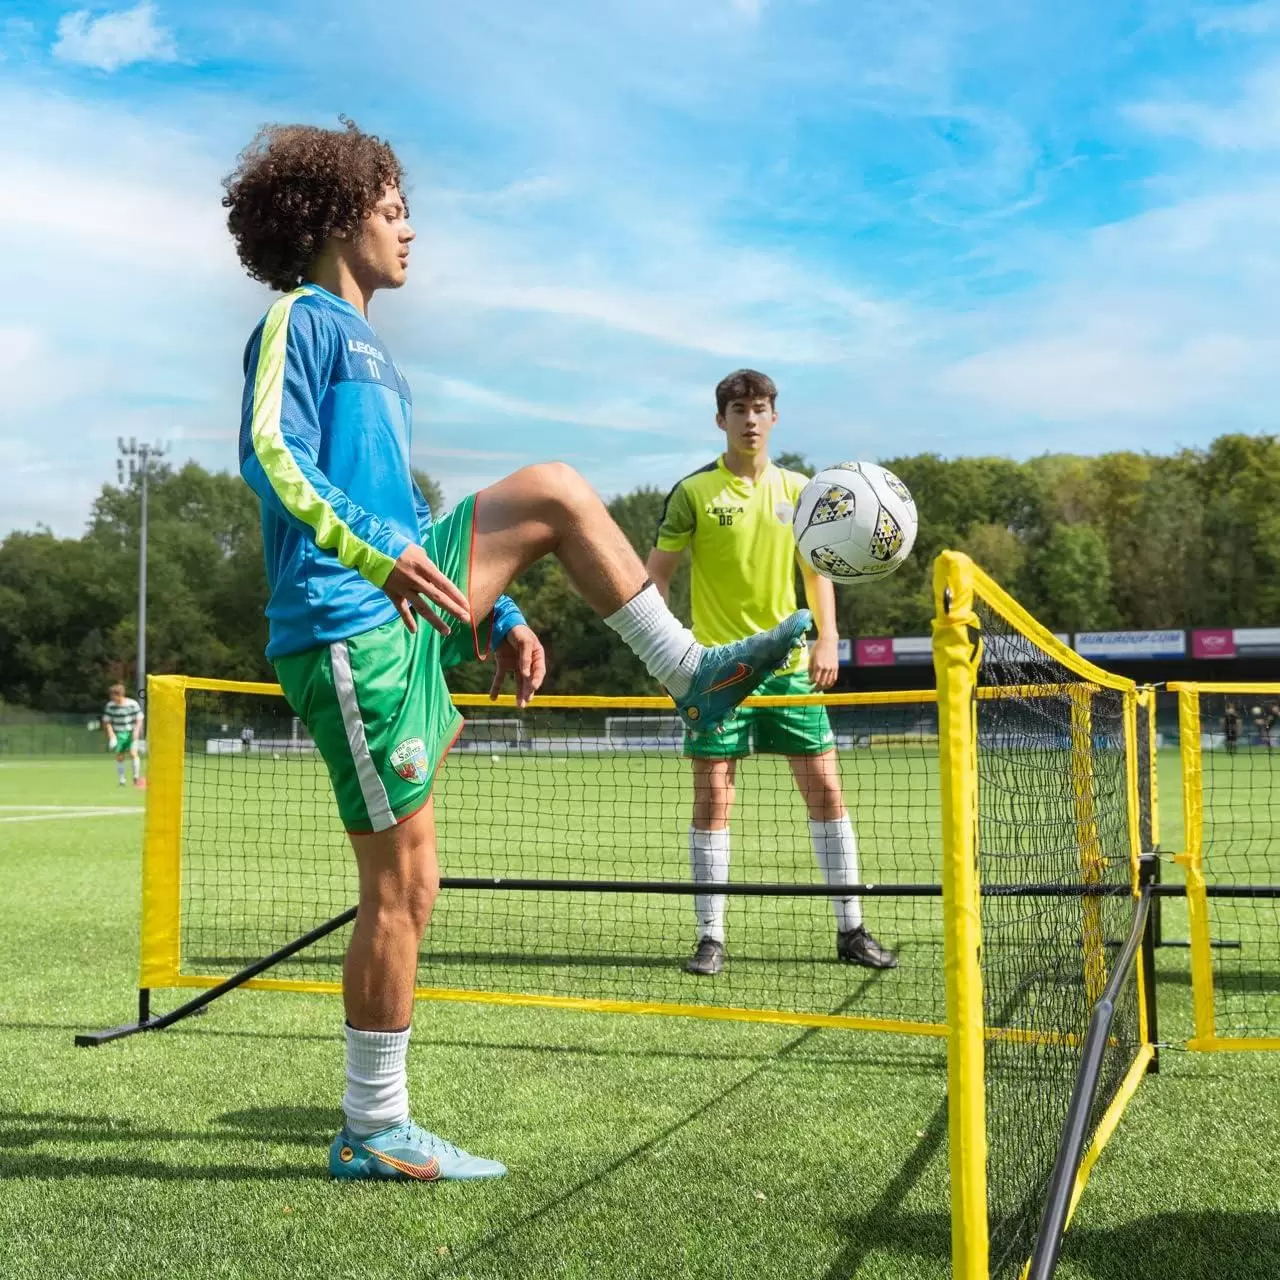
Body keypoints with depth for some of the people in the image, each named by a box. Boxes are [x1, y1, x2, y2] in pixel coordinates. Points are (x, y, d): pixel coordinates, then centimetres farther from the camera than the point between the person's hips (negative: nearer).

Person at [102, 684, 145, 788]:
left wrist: (136, 731, -12)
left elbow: (139, 719, 0)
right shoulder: (110, 706, -5)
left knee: (133, 753, -17)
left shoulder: (133, 704, -9)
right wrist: (111, 734, -10)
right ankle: (121, 780, 12)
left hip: (132, 733, -2)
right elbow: (107, 722, 1)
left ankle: (136, 777, -6)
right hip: (118, 734, 2)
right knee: (120, 756, 0)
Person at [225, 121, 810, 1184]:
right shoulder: (301, 320, -2)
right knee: (402, 884, -5)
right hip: (348, 631, -8)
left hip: (410, 615, 8)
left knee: (554, 492, 2)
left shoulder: (369, 348, 24)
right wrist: (381, 551, -34)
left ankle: (690, 674, 2)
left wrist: (495, 616, 21)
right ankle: (373, 1131, 9)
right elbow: (270, 453, -20)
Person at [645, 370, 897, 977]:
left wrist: (827, 638, 0)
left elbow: (816, 571, 14)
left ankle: (850, 929, 14)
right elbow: (657, 574, -2)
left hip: (788, 664, 3)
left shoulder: (798, 489, 9)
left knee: (825, 788, 3)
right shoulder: (694, 491, -2)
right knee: (713, 799, -2)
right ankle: (710, 937, 9)